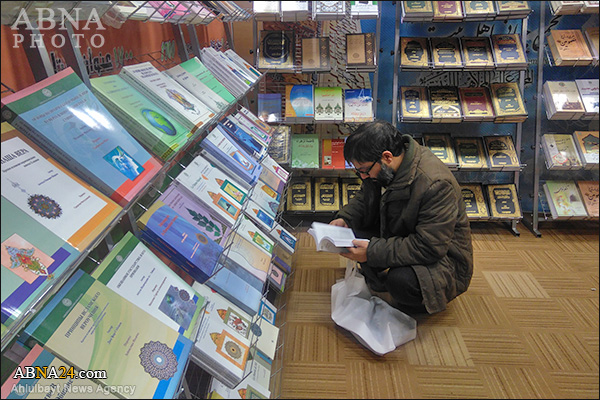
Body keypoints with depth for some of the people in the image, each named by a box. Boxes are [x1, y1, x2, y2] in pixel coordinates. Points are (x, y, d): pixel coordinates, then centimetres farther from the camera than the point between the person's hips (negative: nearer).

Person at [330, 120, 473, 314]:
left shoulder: (436, 185, -32)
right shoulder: (382, 168, -9)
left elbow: (429, 248, -31)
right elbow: (365, 198, 10)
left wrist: (373, 252, -32)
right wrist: (344, 219, -10)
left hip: (441, 256, -7)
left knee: (401, 280, -35)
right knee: (351, 227, -7)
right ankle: (378, 287, 5)